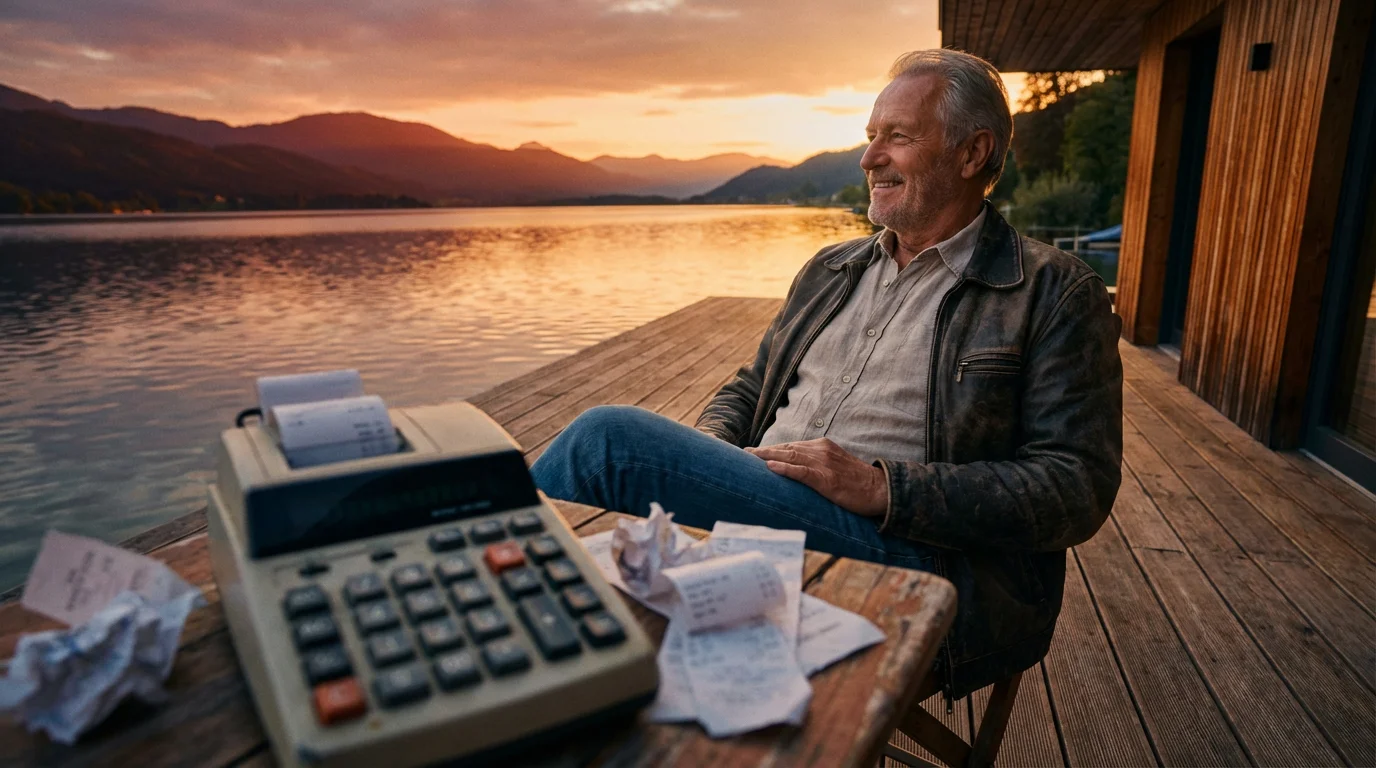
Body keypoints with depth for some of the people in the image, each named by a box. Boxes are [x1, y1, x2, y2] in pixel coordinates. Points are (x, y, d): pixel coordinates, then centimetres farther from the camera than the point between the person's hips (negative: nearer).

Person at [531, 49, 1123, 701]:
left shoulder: (1056, 294, 3)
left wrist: (884, 488, -18)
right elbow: (748, 389, 26)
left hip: (914, 559, -5)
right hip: (757, 520, 6)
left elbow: (1079, 485, -6)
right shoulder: (829, 270, 22)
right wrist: (704, 453, 1)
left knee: (610, 438, -22)